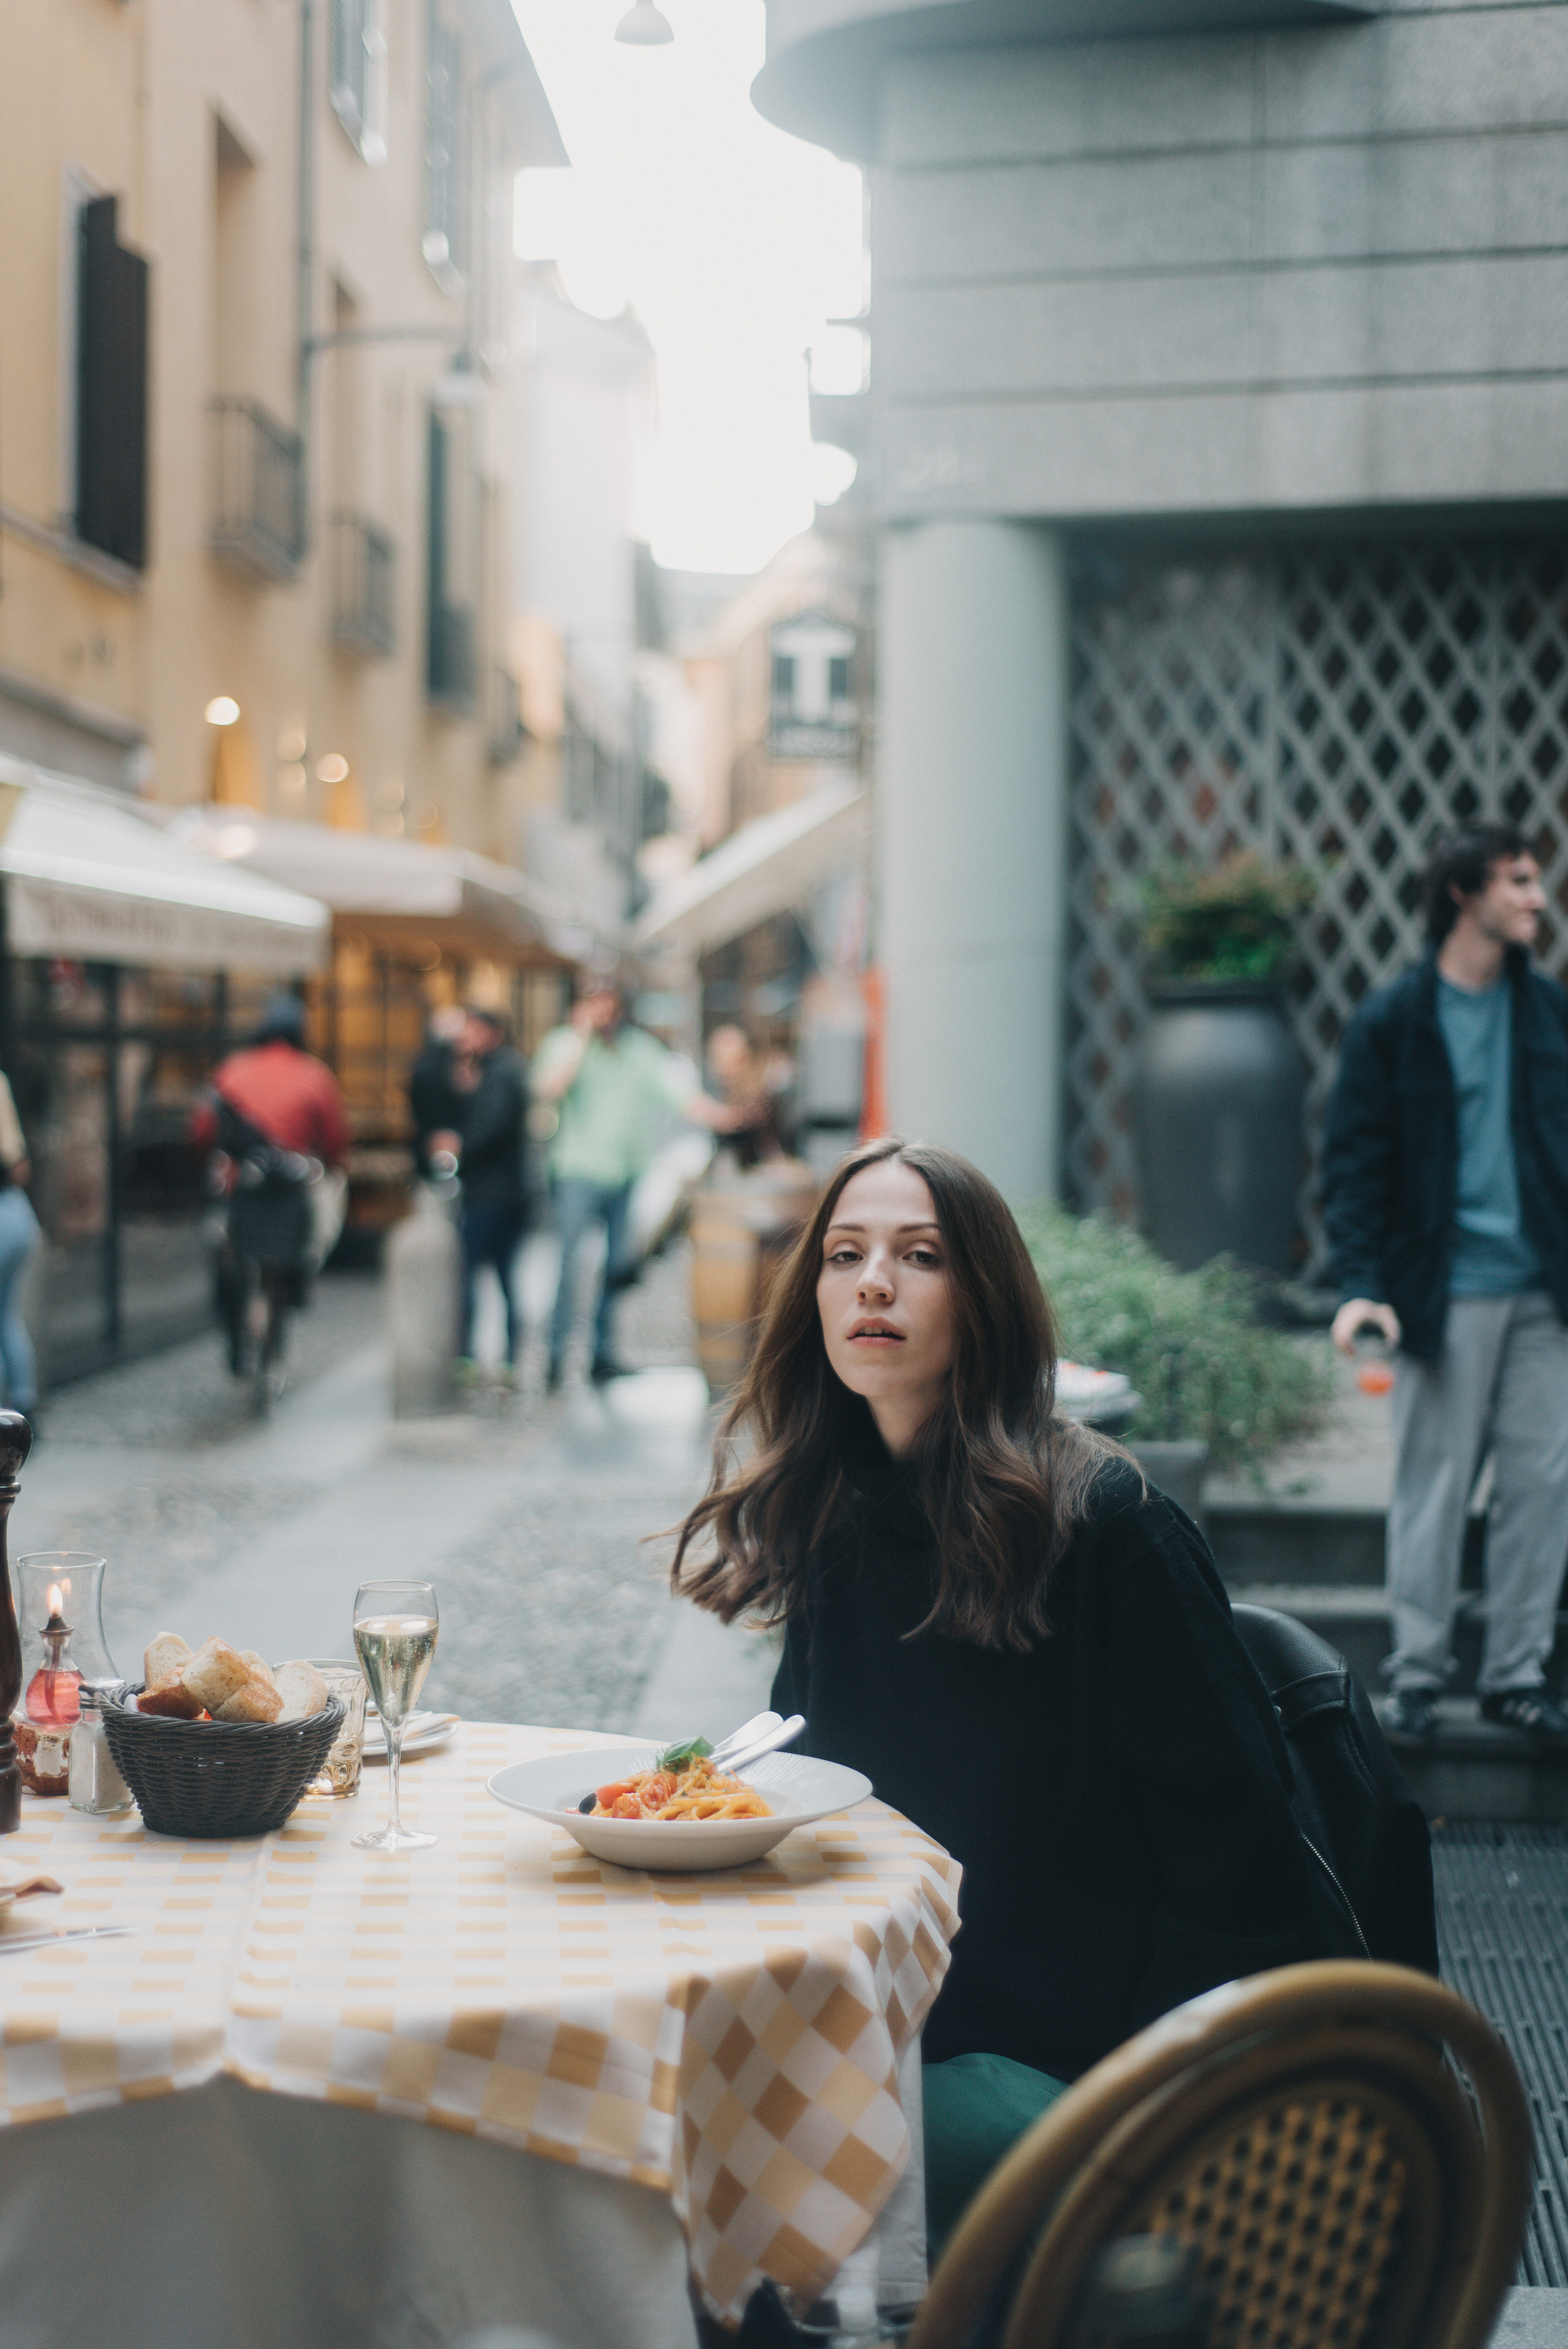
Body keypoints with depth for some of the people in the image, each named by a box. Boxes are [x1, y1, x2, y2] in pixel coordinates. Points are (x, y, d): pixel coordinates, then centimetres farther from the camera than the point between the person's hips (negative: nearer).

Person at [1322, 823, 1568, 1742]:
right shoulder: (1392, 1022, -2)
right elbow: (1354, 1162, -4)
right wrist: (1362, 1283, -14)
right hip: (1446, 1294, -4)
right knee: (1433, 1487, 1)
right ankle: (1418, 1675, 12)